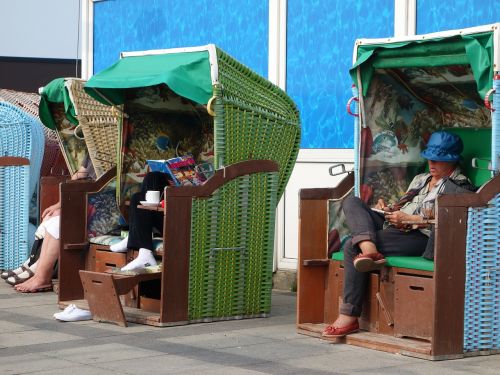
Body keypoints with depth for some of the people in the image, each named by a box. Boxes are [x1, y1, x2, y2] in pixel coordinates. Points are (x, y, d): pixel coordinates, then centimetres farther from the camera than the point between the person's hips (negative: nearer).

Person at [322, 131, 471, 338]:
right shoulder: (420, 179, 30)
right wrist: (388, 209, 7)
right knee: (351, 202, -10)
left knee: (352, 247, -25)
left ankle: (349, 317, -27)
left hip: (419, 237, -9)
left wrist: (408, 219, -14)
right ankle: (369, 250, -38)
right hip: (394, 227, 9)